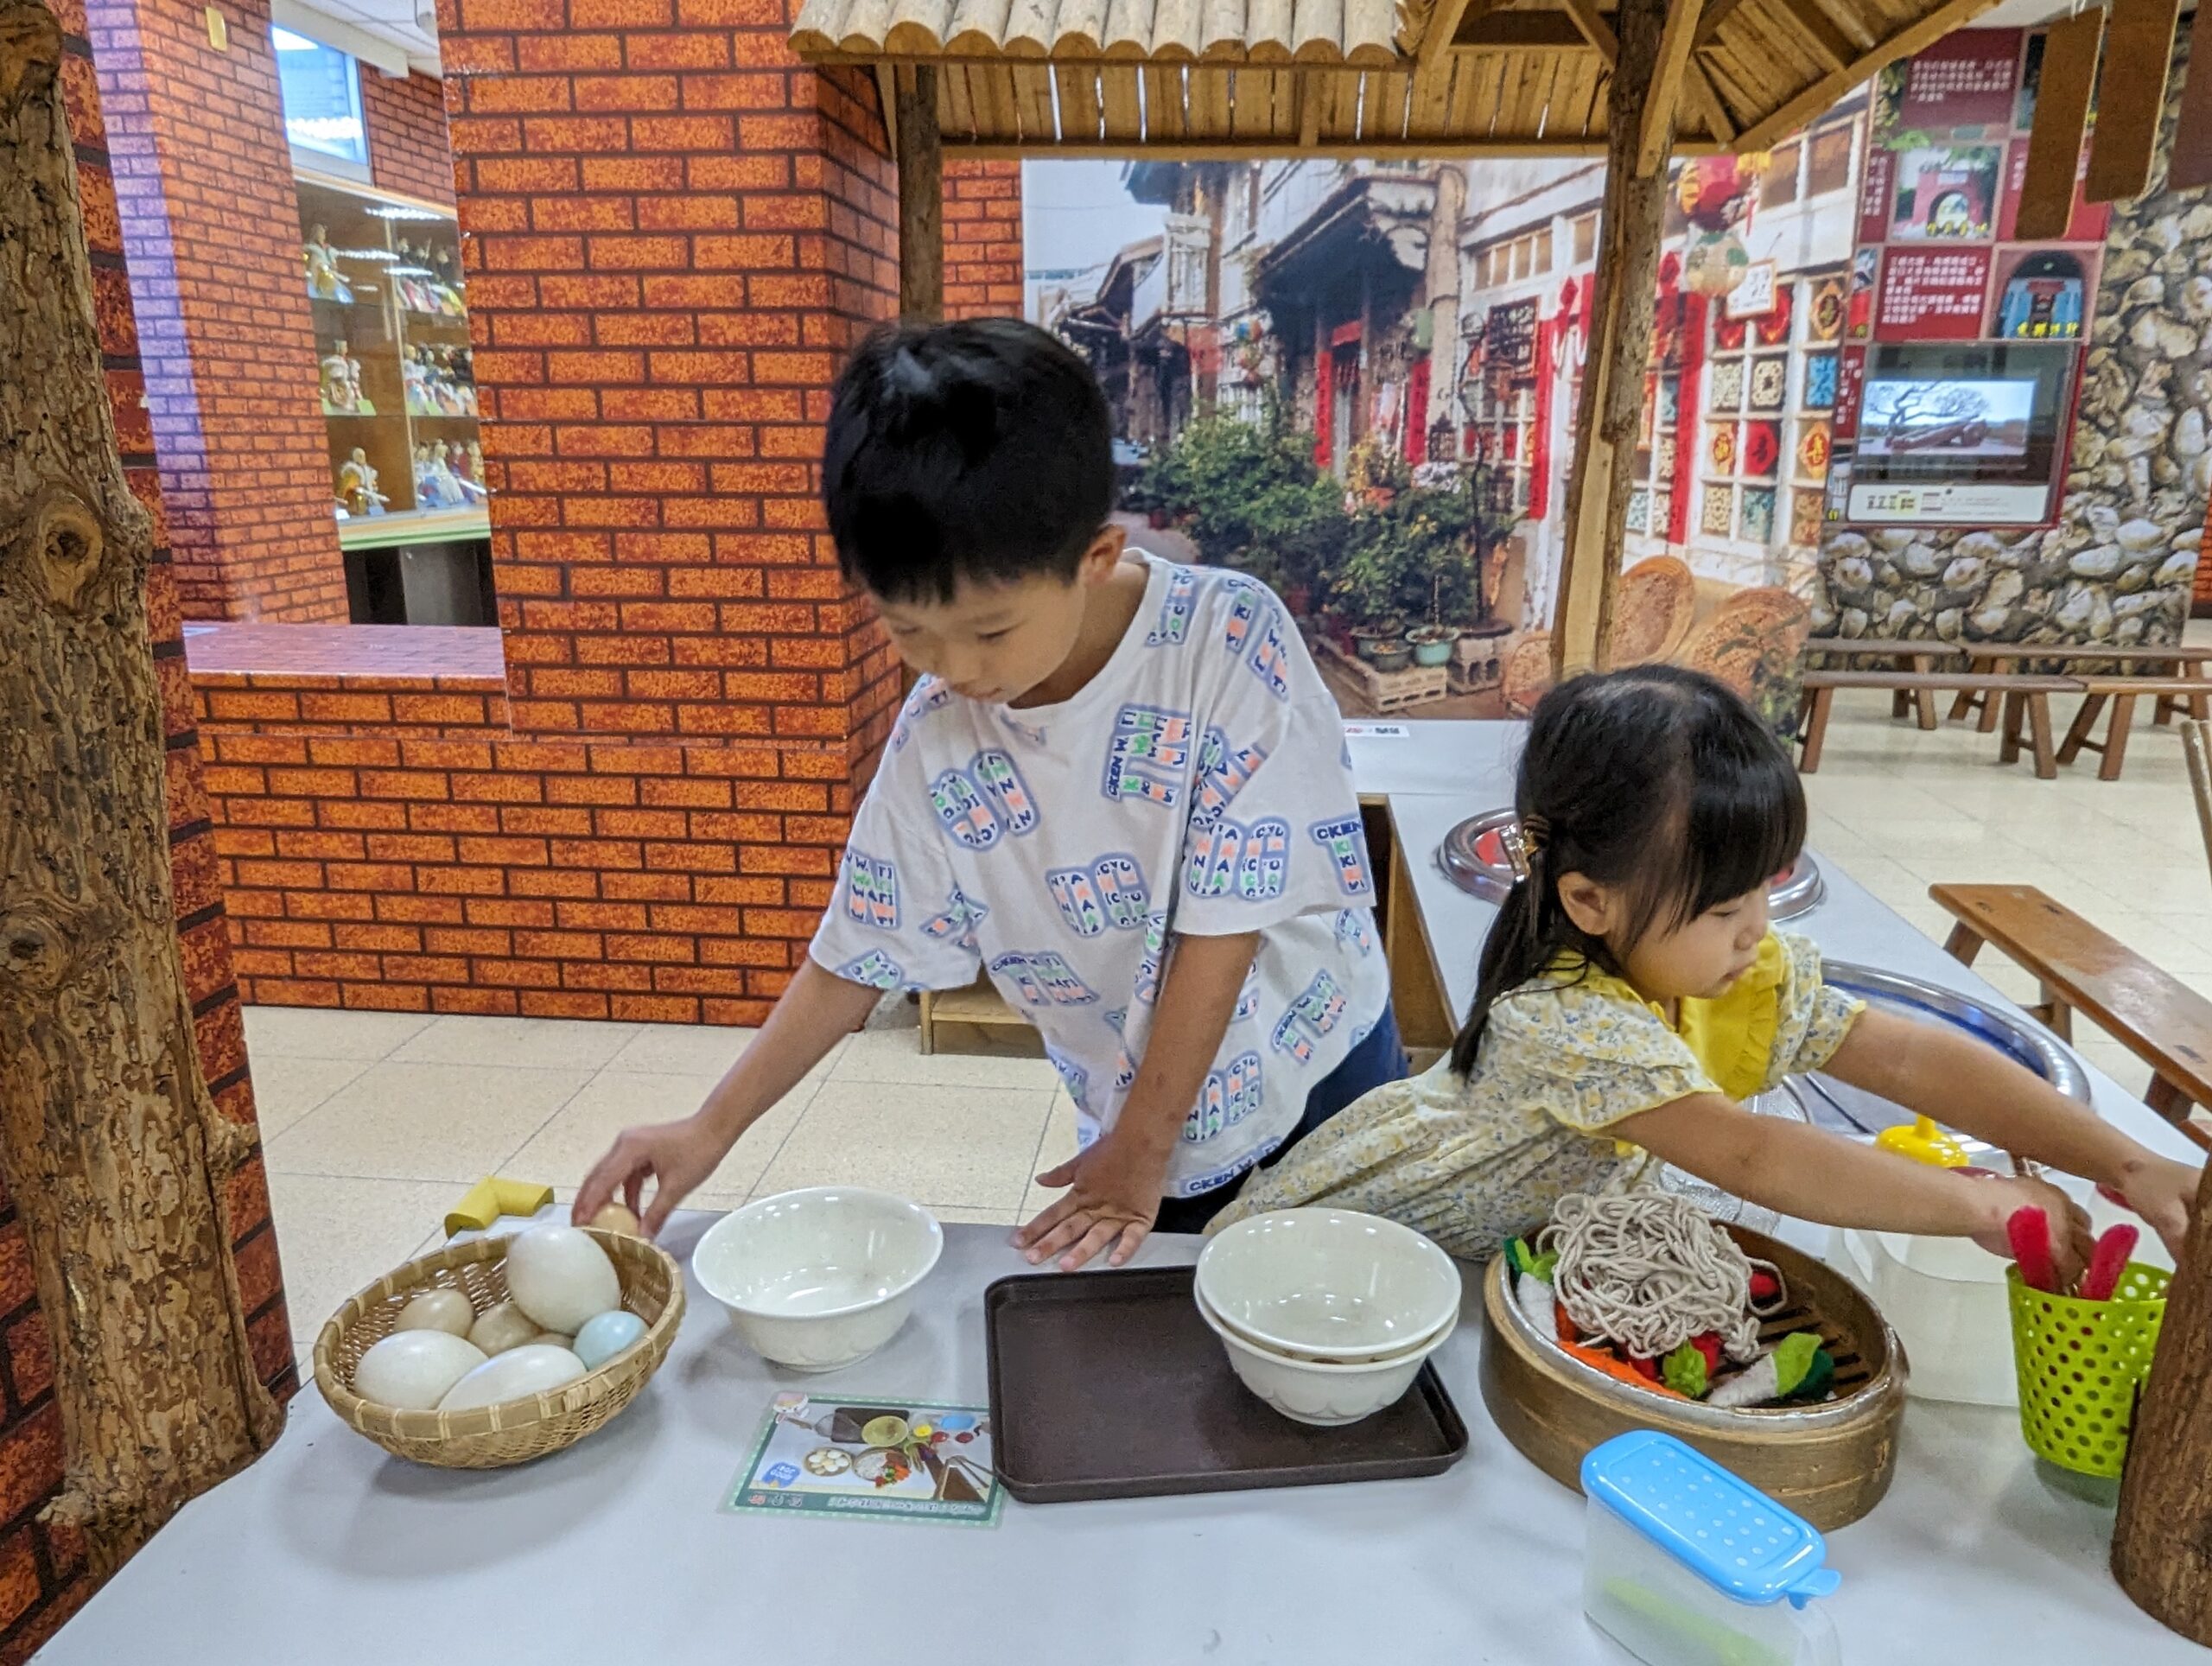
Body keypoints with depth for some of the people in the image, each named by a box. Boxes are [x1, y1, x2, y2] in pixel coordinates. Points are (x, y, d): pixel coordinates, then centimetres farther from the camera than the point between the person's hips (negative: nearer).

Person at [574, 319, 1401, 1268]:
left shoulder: (1229, 640, -24)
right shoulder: (937, 741, -14)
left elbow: (1226, 924, -20)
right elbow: (857, 957, -1)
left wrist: (1137, 1154, -13)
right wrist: (713, 1128, -4)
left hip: (1327, 1082, -1)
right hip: (1155, 1124, 2)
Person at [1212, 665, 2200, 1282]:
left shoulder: (1747, 973, -12)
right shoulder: (1563, 1022, -38)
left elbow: (1911, 1058, -15)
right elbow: (1753, 1159, -43)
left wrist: (2124, 1165, -22)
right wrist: (1983, 1207, -36)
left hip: (1532, 1261, 7)